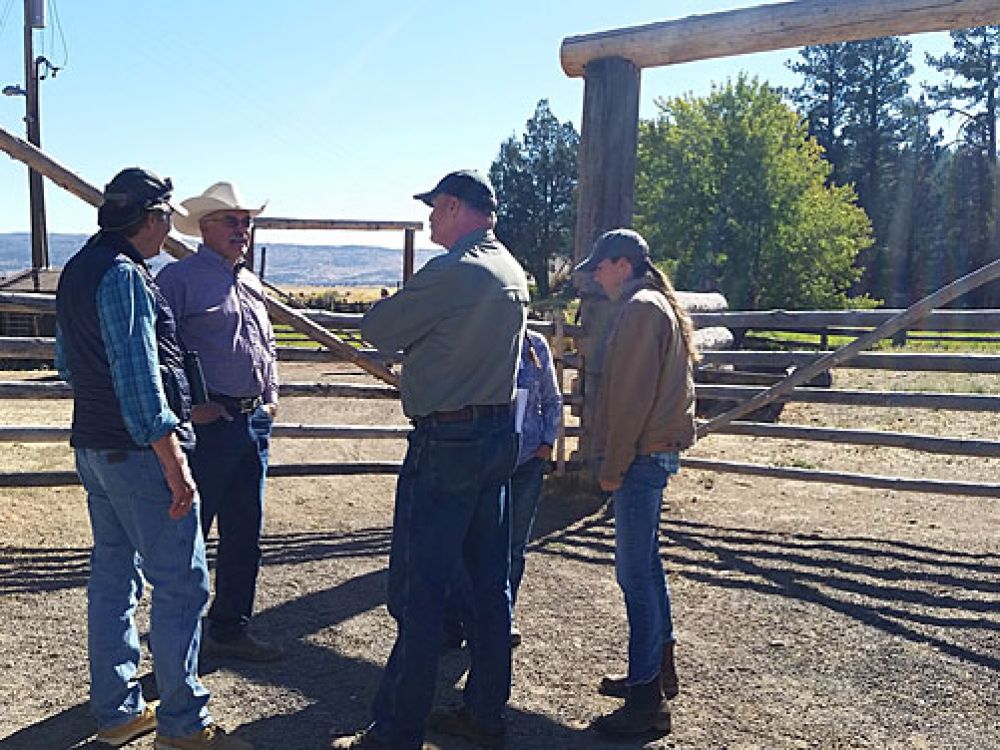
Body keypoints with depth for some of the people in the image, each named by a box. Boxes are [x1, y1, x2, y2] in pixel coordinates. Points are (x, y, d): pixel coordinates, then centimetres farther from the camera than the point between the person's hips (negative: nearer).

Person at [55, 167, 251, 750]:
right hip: (138, 452, -10)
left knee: (114, 577, 16)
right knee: (181, 583, -2)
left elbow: (67, 361, 22)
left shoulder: (78, 270, 13)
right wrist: (175, 465, -22)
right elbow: (139, 377, -23)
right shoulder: (125, 275, -17)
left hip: (93, 444, 10)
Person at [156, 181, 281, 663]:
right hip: (207, 423, -8)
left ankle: (231, 628, 26)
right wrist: (189, 406, -15)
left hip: (254, 422, 8)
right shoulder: (179, 277, -4)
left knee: (245, 533, 13)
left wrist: (271, 397, 14)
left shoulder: (252, 285, 19)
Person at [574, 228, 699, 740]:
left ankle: (647, 700, 0)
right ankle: (659, 668, 31)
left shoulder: (640, 309, -14)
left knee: (635, 573, -7)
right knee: (646, 564, 18)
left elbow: (632, 396, -20)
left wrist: (613, 465, -15)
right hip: (655, 452, 11)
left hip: (640, 455, -11)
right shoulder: (660, 305, 18)